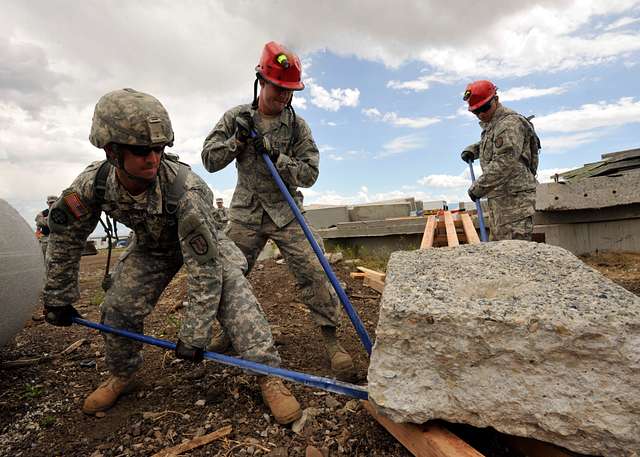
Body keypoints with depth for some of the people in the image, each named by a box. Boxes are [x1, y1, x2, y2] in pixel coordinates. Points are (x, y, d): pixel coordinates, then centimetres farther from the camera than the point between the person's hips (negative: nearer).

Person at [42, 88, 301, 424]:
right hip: (152, 246, 4)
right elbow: (65, 242, -6)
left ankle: (268, 375, -16)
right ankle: (121, 375, 28)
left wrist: (192, 337, -30)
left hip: (203, 241, -4)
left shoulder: (185, 190, -41)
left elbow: (205, 272, -37)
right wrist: (58, 298, 2)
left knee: (232, 295, -24)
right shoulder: (91, 184, -26)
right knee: (119, 307, -1)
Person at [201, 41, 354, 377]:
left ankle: (330, 338, 0)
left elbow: (310, 173, -6)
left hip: (285, 212, -1)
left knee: (311, 271, -12)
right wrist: (238, 139, -16)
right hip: (246, 212, 2)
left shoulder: (296, 125, -2)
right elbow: (209, 160, 0)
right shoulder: (236, 117, 2)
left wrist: (277, 157, -20)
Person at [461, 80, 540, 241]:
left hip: (515, 198, -10)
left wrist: (479, 187, -19)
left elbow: (504, 163, -21)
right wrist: (472, 149, 18)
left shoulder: (510, 123, -12)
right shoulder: (490, 125, 18)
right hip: (498, 198, 10)